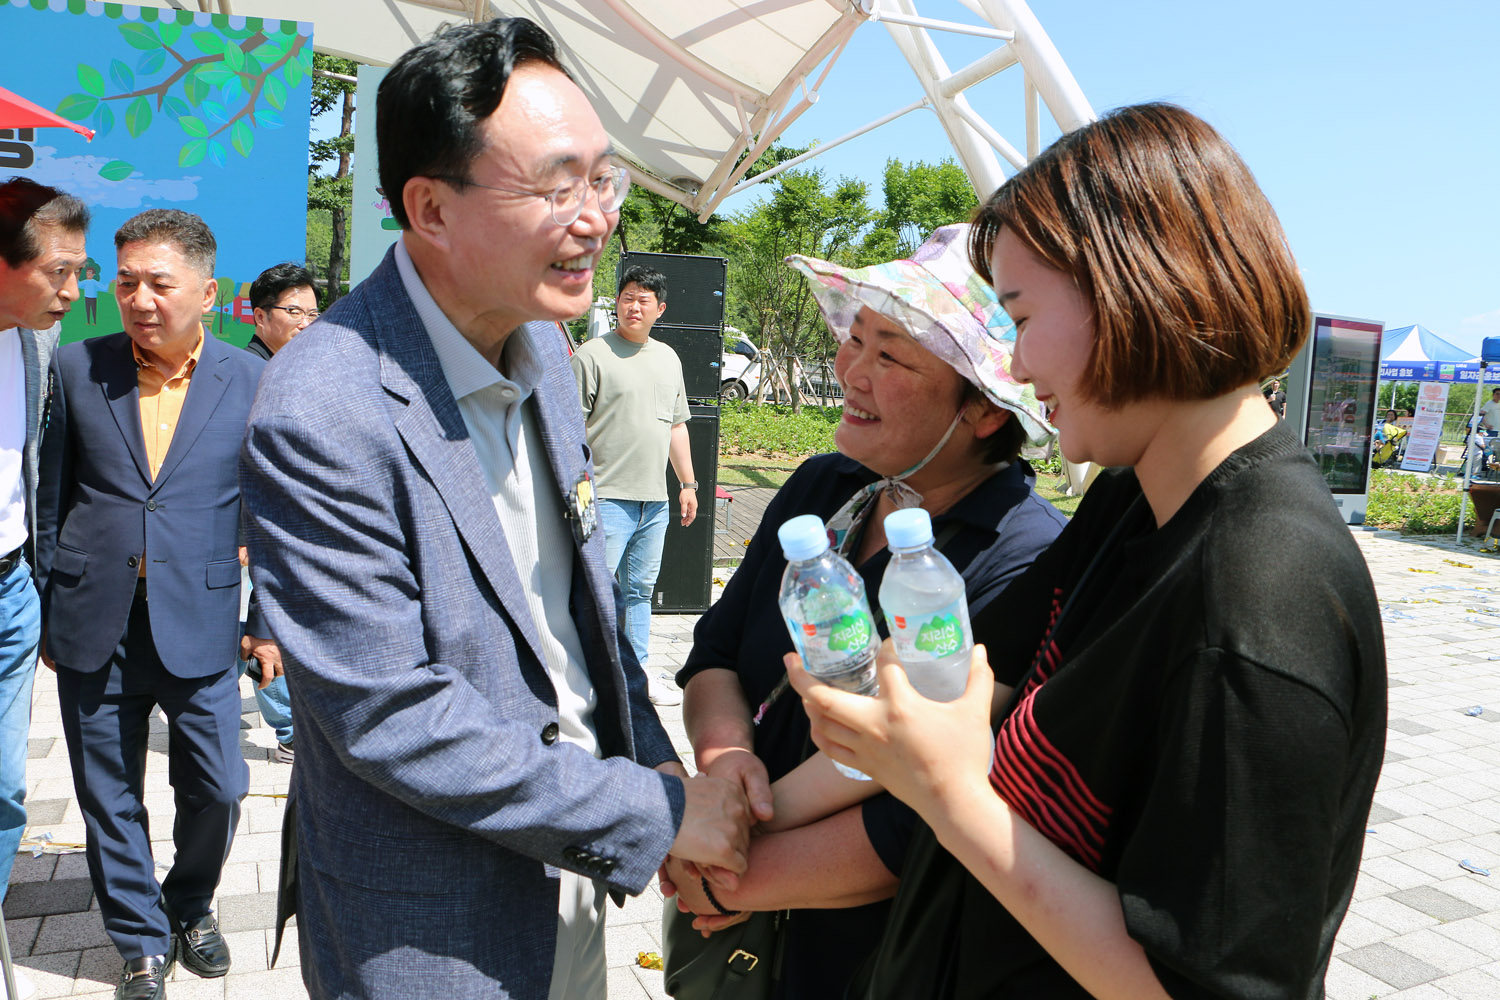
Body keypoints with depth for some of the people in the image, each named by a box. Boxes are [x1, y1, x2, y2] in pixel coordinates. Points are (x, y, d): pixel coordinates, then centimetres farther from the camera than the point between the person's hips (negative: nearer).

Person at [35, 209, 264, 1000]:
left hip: (199, 623, -1)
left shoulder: (250, 380, -1)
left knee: (217, 788, 4)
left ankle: (191, 904, 35)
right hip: (93, 628, 1)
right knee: (109, 799, 11)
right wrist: (48, 611, 8)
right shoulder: (78, 368, 3)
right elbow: (52, 496, 8)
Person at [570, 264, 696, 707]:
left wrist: (688, 483, 19)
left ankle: (638, 673, 24)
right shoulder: (591, 355, -5)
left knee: (640, 590, 14)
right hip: (606, 498, -6)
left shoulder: (668, 358, 16)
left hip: (656, 501, 6)